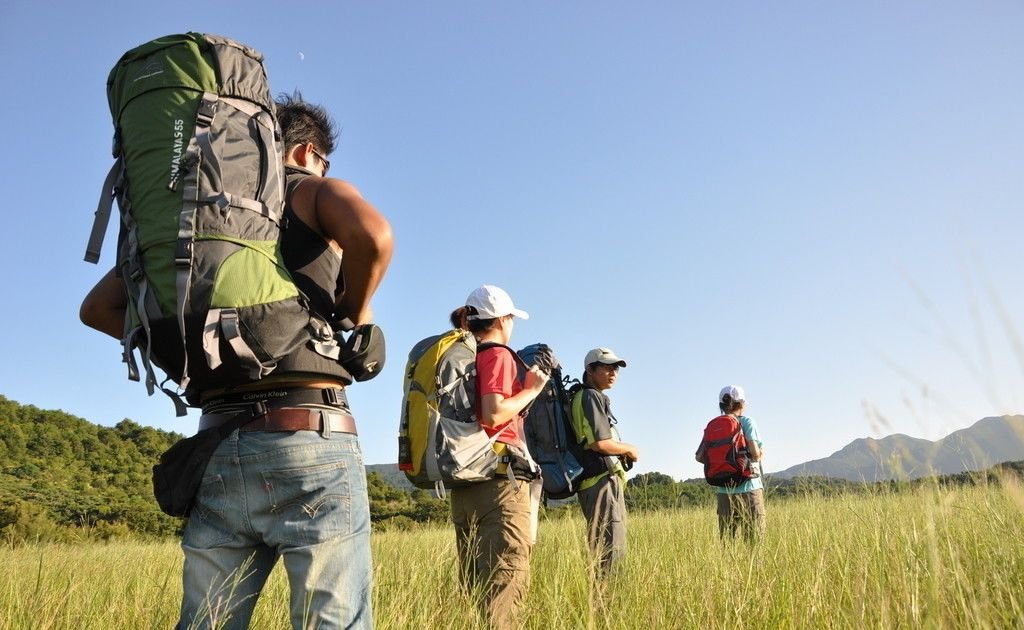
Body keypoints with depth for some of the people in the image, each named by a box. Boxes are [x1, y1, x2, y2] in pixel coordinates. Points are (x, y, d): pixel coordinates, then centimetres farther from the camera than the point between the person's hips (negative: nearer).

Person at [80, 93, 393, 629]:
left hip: (217, 450, 6)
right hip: (310, 443, -5)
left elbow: (99, 308, 20)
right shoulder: (317, 191, 5)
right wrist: (354, 312, -2)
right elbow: (373, 235, -19)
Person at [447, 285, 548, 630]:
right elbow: (493, 414, -19)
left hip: (464, 481, 8)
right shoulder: (498, 354, -5)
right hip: (499, 478, -8)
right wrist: (532, 390, -6)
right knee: (505, 577, -9)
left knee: (475, 582, 11)